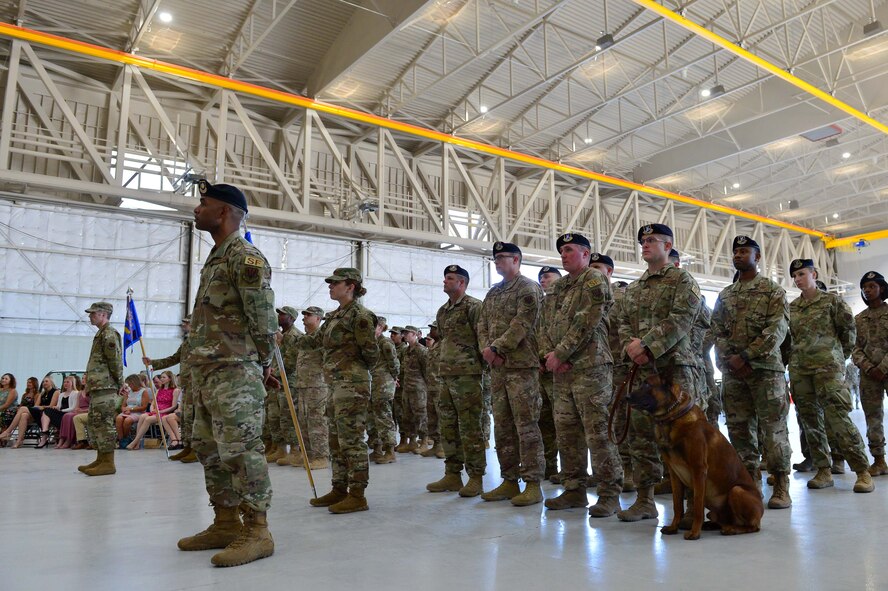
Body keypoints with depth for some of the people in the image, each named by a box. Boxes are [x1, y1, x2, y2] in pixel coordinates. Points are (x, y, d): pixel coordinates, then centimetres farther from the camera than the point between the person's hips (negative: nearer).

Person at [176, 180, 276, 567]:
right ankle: (226, 524, 25)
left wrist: (261, 362, -4)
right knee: (209, 450, 14)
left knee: (241, 451, -8)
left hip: (235, 373, -11)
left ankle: (257, 532, 1)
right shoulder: (214, 258, 19)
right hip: (205, 372, 11)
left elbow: (263, 316, -14)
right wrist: (200, 368, 17)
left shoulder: (245, 256, -11)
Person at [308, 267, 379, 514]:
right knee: (336, 440, 13)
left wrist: (356, 371, 4)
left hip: (353, 384, -9)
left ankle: (357, 496, 2)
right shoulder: (335, 316, 16)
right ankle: (339, 489, 23)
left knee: (351, 440, -6)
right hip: (336, 384, 9)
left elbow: (371, 352, -12)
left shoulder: (359, 315, -10)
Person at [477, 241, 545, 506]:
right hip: (497, 367, 8)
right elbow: (482, 323, 14)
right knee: (502, 426, 10)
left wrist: (496, 347, -18)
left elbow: (522, 323, -14)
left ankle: (533, 484, 1)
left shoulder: (528, 288, -3)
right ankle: (509, 481, 18)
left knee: (526, 426, -6)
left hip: (521, 365, -7)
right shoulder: (493, 293, 20)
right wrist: (486, 349, -4)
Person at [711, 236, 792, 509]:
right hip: (732, 372, 5)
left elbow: (777, 329, -9)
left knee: (773, 428, -3)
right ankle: (751, 483, 16)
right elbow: (717, 330, 10)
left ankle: (781, 487, 5)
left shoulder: (773, 290, 3)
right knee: (739, 428, 6)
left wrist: (745, 356, -16)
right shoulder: (724, 295, 17)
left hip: (765, 368, -4)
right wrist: (730, 358, -7)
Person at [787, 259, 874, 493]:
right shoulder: (791, 307, 13)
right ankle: (824, 471, 13)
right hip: (799, 369, 5)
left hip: (828, 367, -5)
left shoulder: (831, 300, 2)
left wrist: (839, 355, 13)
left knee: (837, 417, -12)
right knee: (811, 421, 5)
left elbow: (849, 330, 7)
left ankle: (862, 471, -3)